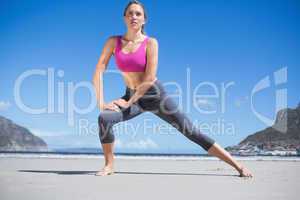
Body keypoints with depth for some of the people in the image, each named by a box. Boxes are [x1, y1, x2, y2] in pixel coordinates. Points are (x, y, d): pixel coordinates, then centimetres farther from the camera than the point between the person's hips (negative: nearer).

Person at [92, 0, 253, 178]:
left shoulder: (150, 43, -11)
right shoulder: (114, 42, -3)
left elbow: (149, 79, -16)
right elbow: (99, 71, -6)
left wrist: (128, 102, -15)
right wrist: (101, 102, -14)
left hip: (155, 95, -3)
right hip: (132, 96, 3)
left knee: (192, 132, -7)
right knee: (104, 118, -25)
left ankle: (238, 166, -1)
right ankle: (109, 165, -3)